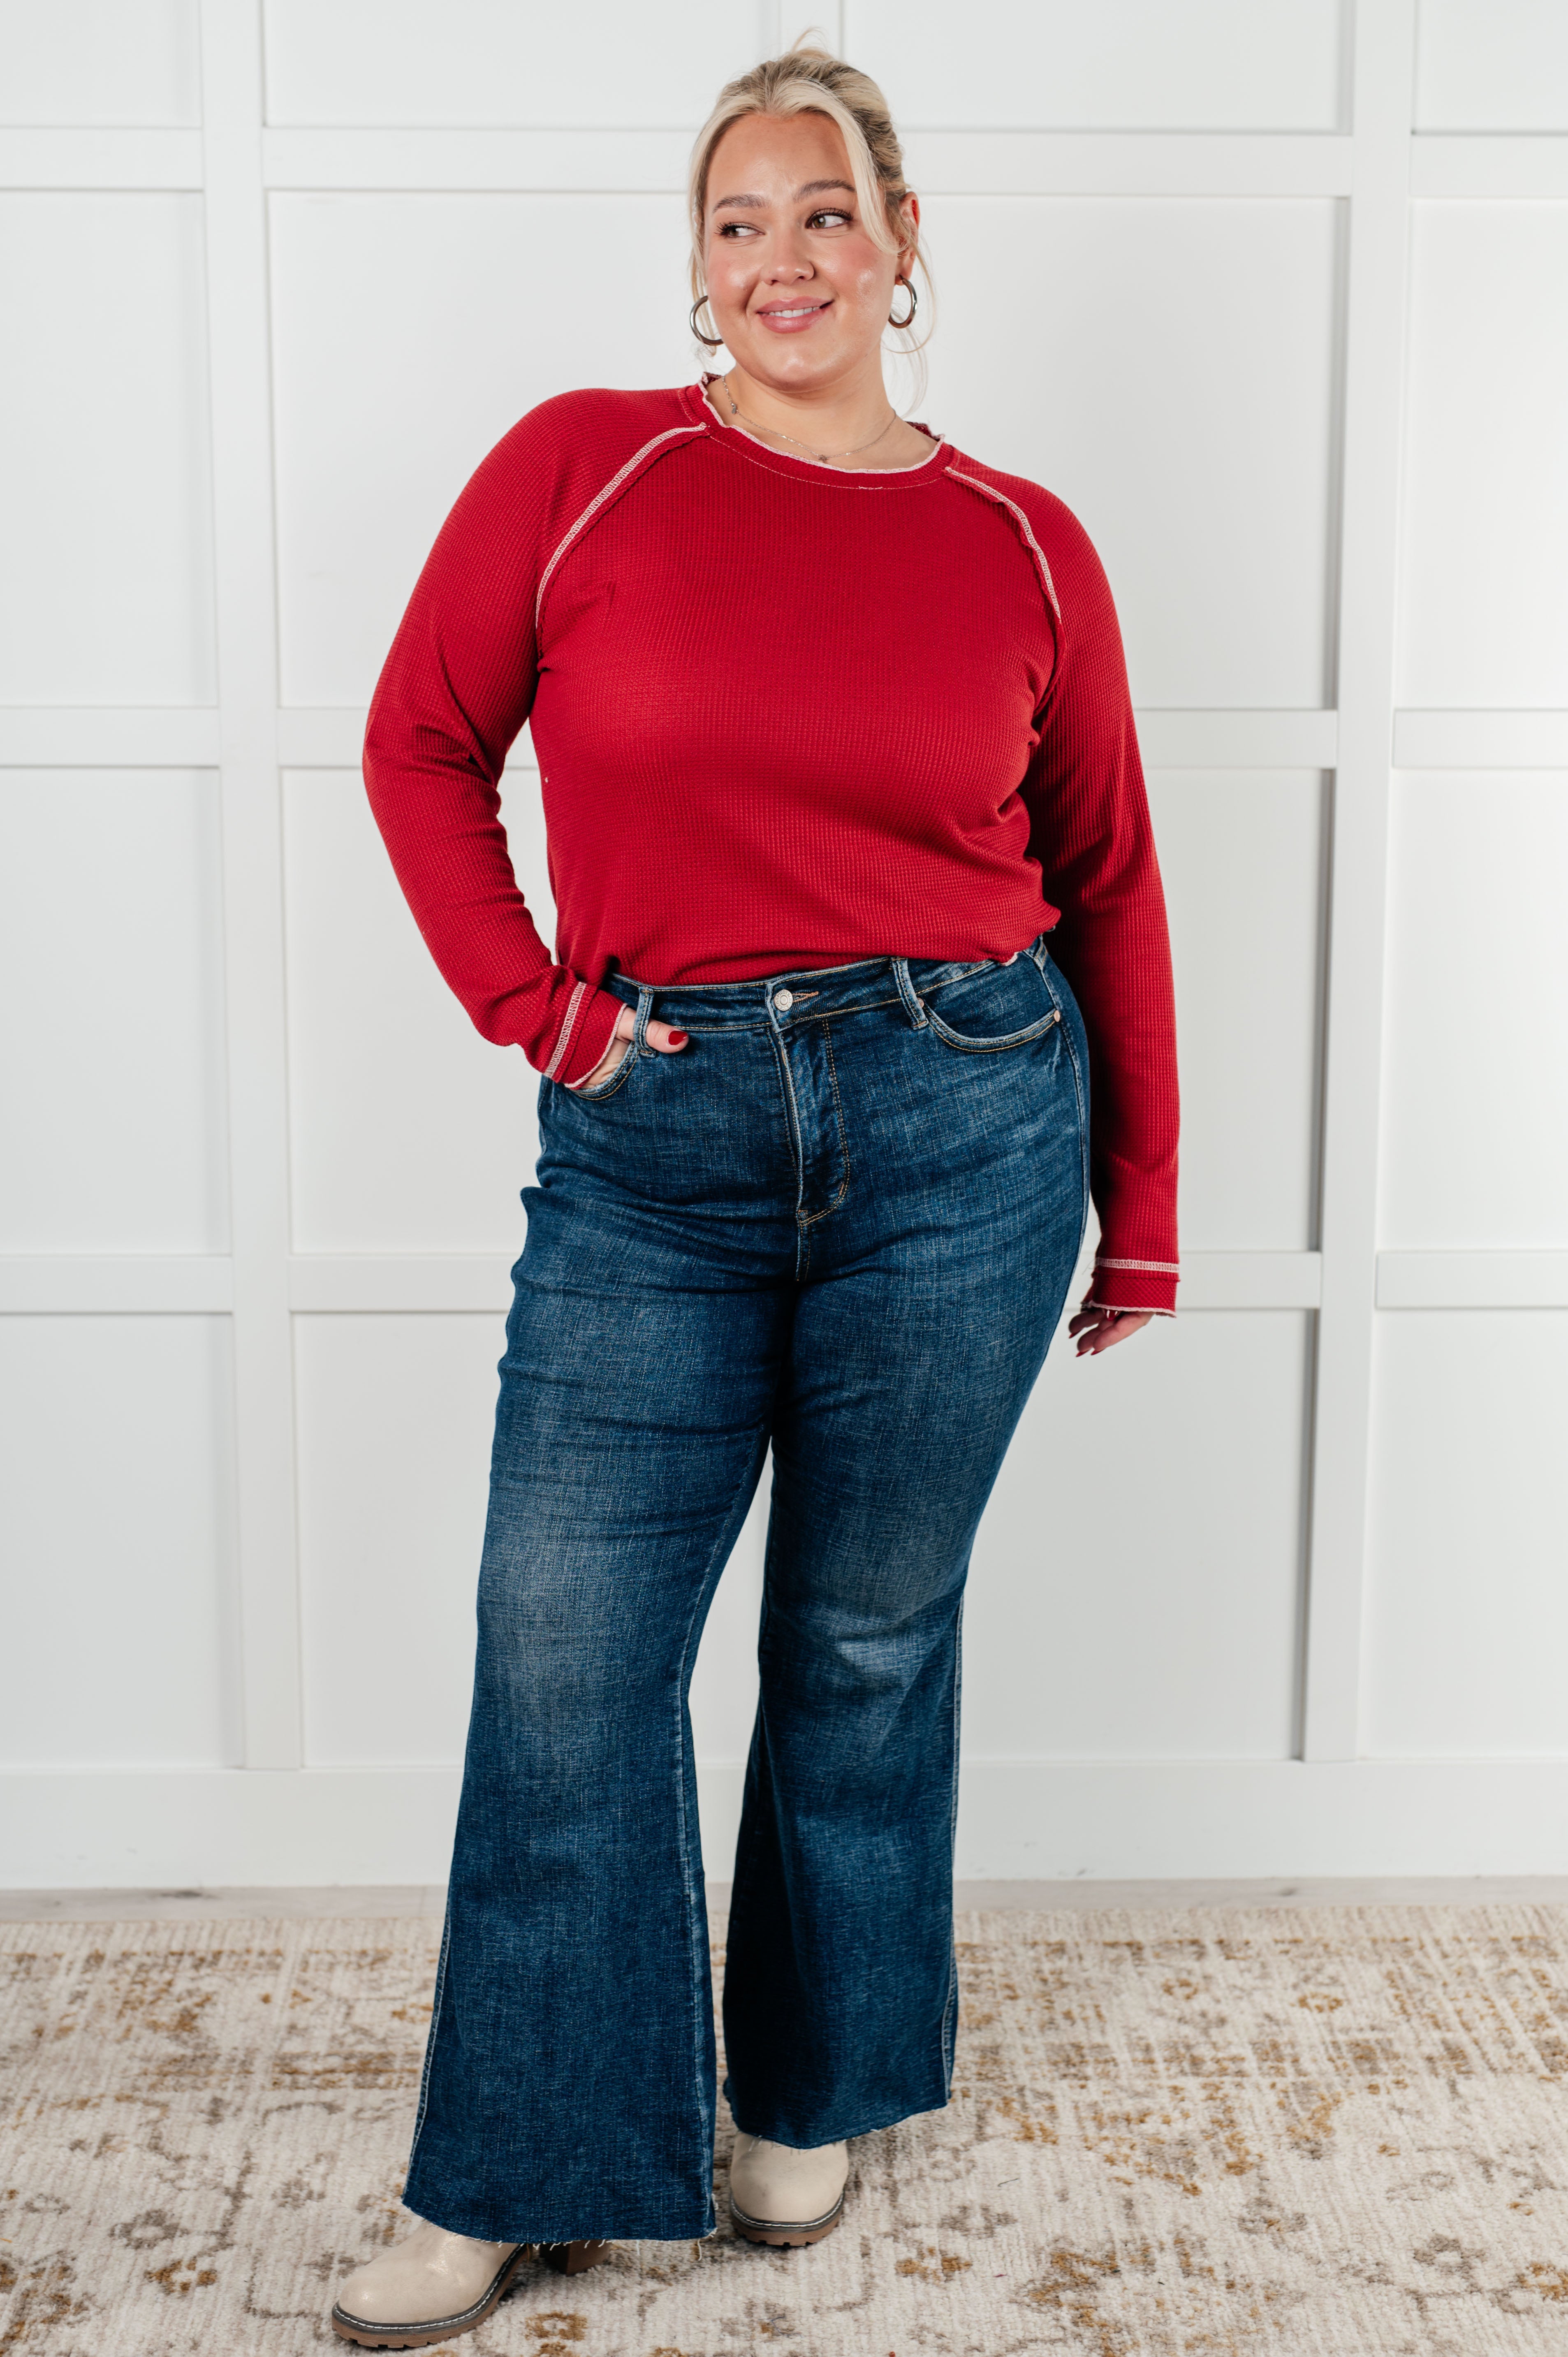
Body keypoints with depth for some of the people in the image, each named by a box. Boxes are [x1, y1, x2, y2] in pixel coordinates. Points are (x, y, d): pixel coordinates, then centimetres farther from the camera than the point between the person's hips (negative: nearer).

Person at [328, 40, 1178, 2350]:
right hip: (655, 1145, 0)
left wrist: (1142, 1205, 10)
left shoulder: (1024, 546, 3)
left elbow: (1108, 884, 8)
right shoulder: (578, 468, 0)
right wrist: (529, 1003, -2)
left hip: (961, 1131, 1)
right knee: (565, 1666, 2)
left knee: (872, 1642, 12)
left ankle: (809, 2099, 35)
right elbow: (422, 742, 8)